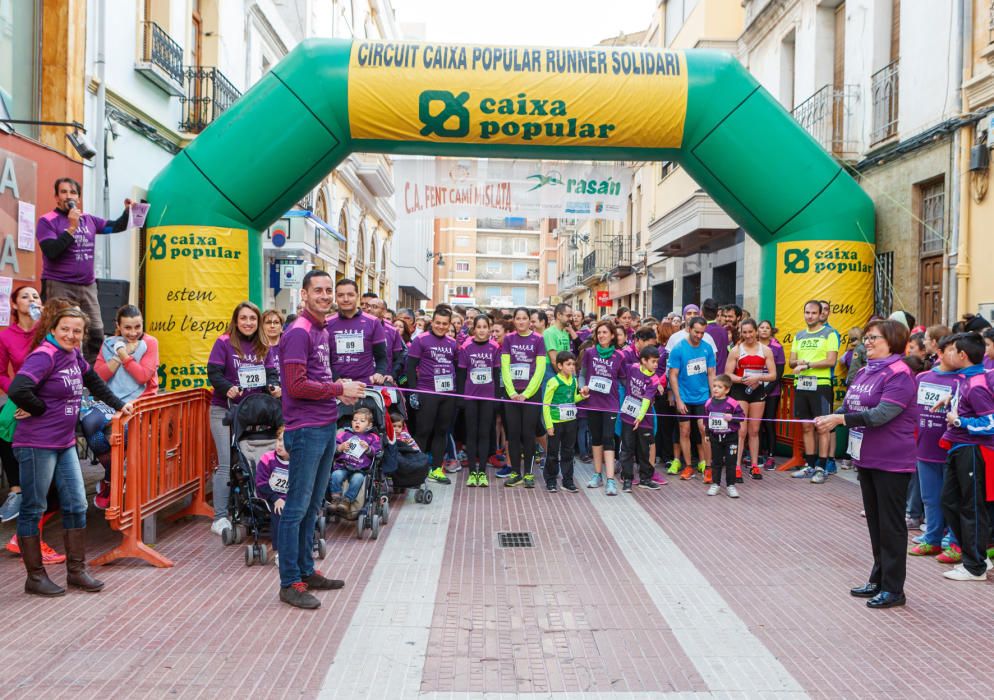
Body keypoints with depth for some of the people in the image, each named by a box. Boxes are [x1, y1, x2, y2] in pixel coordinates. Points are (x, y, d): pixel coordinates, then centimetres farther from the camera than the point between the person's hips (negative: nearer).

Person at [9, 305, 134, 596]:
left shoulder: (73, 354, 9)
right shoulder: (43, 356, -16)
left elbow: (93, 381, 27)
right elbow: (18, 390, -30)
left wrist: (119, 405, 27)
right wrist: (40, 409, -14)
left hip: (65, 443, 8)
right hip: (37, 444, -8)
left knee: (76, 505, 8)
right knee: (33, 509, 4)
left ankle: (76, 570, 19)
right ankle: (35, 577, 14)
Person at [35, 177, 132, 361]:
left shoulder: (89, 220, 11)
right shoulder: (47, 221, -4)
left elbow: (117, 226, 21)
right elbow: (52, 251, -17)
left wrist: (127, 211, 3)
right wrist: (71, 227, -18)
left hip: (88, 286, 6)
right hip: (59, 286, -6)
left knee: (96, 333, 6)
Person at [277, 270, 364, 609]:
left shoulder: (323, 331, 15)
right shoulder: (298, 333, -13)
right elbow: (297, 386, -20)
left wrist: (340, 389, 6)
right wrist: (339, 389, -13)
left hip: (326, 427, 9)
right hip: (306, 429, -9)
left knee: (312, 505, 16)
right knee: (297, 507, -2)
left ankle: (306, 571, 27)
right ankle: (290, 583, 6)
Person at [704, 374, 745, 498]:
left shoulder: (732, 403, -15)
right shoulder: (709, 403, -1)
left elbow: (742, 415, -9)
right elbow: (707, 419, 10)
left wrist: (731, 417, -25)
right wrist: (707, 434, 13)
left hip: (731, 437, -4)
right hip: (715, 437, 4)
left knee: (731, 462, 2)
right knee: (716, 462, 12)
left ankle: (731, 485, 12)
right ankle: (715, 484, 21)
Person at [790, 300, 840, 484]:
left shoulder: (829, 334, -2)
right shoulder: (799, 336, 16)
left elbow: (831, 361, -11)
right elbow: (792, 361, 14)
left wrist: (807, 364, -15)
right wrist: (798, 362, -9)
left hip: (820, 384, -6)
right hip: (801, 385, 6)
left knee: (822, 427, -4)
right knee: (806, 427, 10)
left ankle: (821, 468, 0)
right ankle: (809, 466, 17)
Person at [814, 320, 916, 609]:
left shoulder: (899, 374, -16)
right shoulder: (863, 372, 10)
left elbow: (882, 414, -26)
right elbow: (848, 407, 10)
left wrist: (840, 419, -29)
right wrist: (828, 419, -10)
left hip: (892, 462, -8)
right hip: (865, 458, 8)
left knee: (891, 525, 1)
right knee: (874, 521, 18)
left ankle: (893, 588, 12)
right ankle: (878, 580, 30)